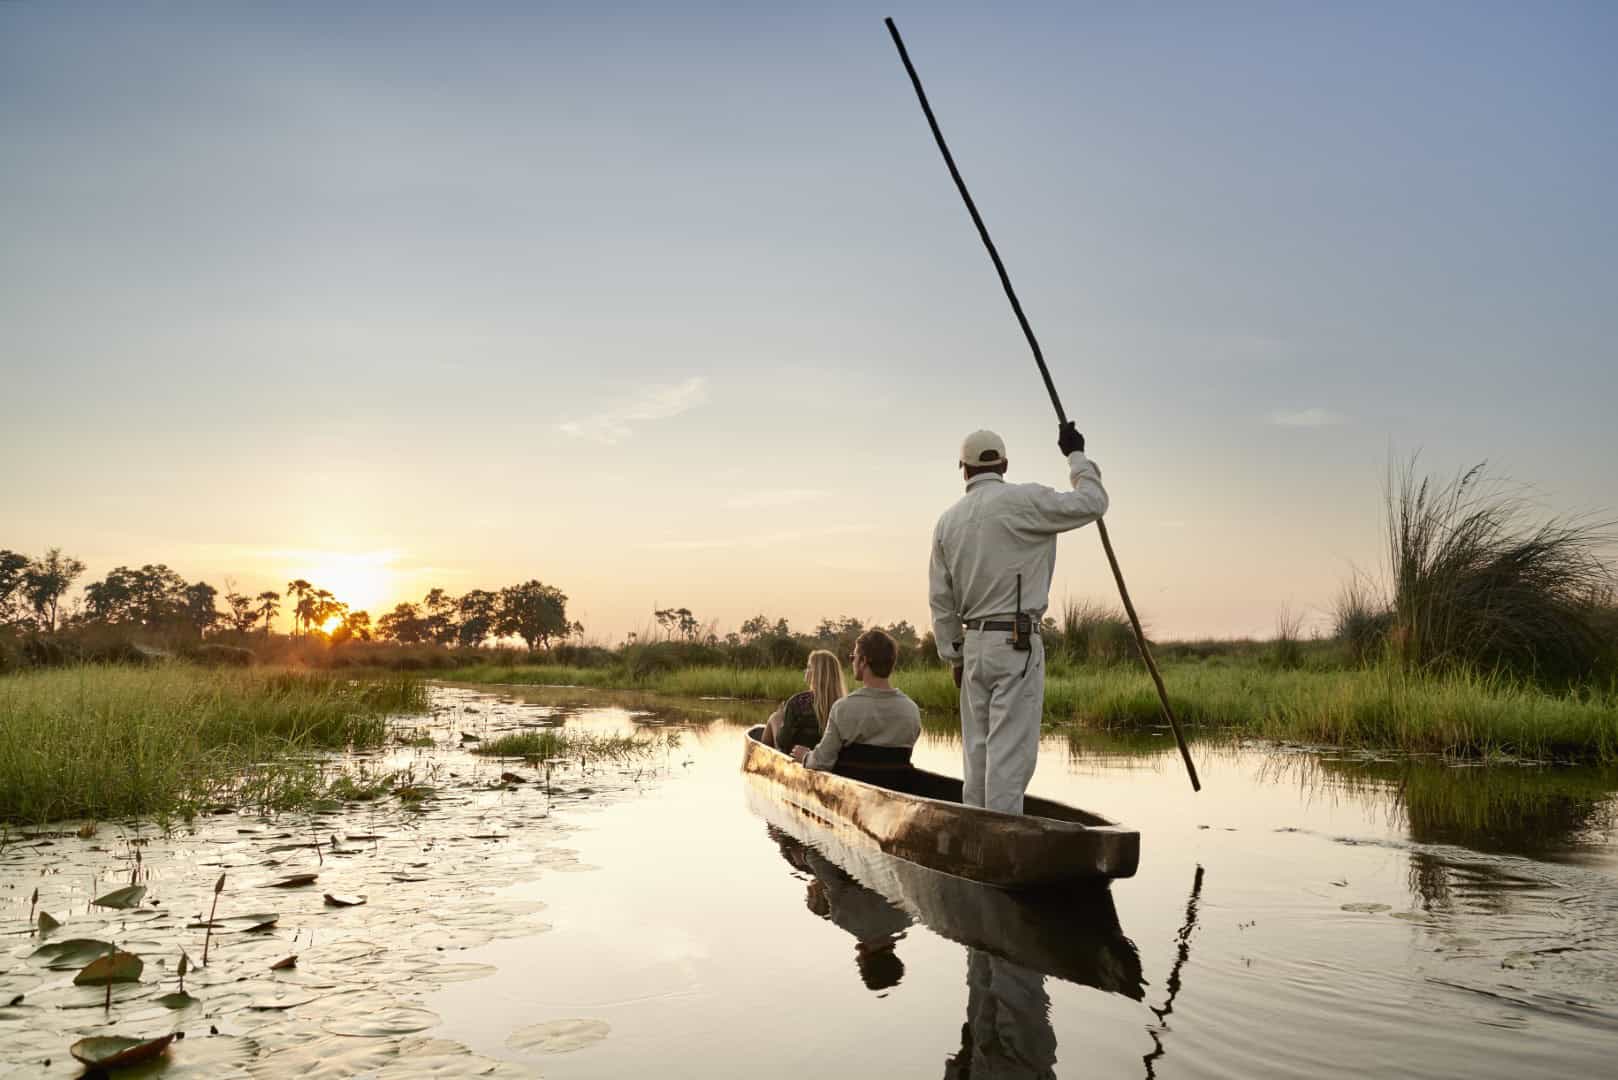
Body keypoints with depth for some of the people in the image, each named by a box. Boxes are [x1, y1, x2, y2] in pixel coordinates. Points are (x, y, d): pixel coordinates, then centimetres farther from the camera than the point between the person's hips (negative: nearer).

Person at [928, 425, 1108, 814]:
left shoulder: (948, 521, 9)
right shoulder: (1023, 501, -8)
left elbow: (941, 600, 11)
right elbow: (1092, 503, -2)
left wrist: (954, 657, 17)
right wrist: (1076, 456, 12)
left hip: (973, 643, 6)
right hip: (1017, 643, -6)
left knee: (977, 751, 13)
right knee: (1010, 751, -5)